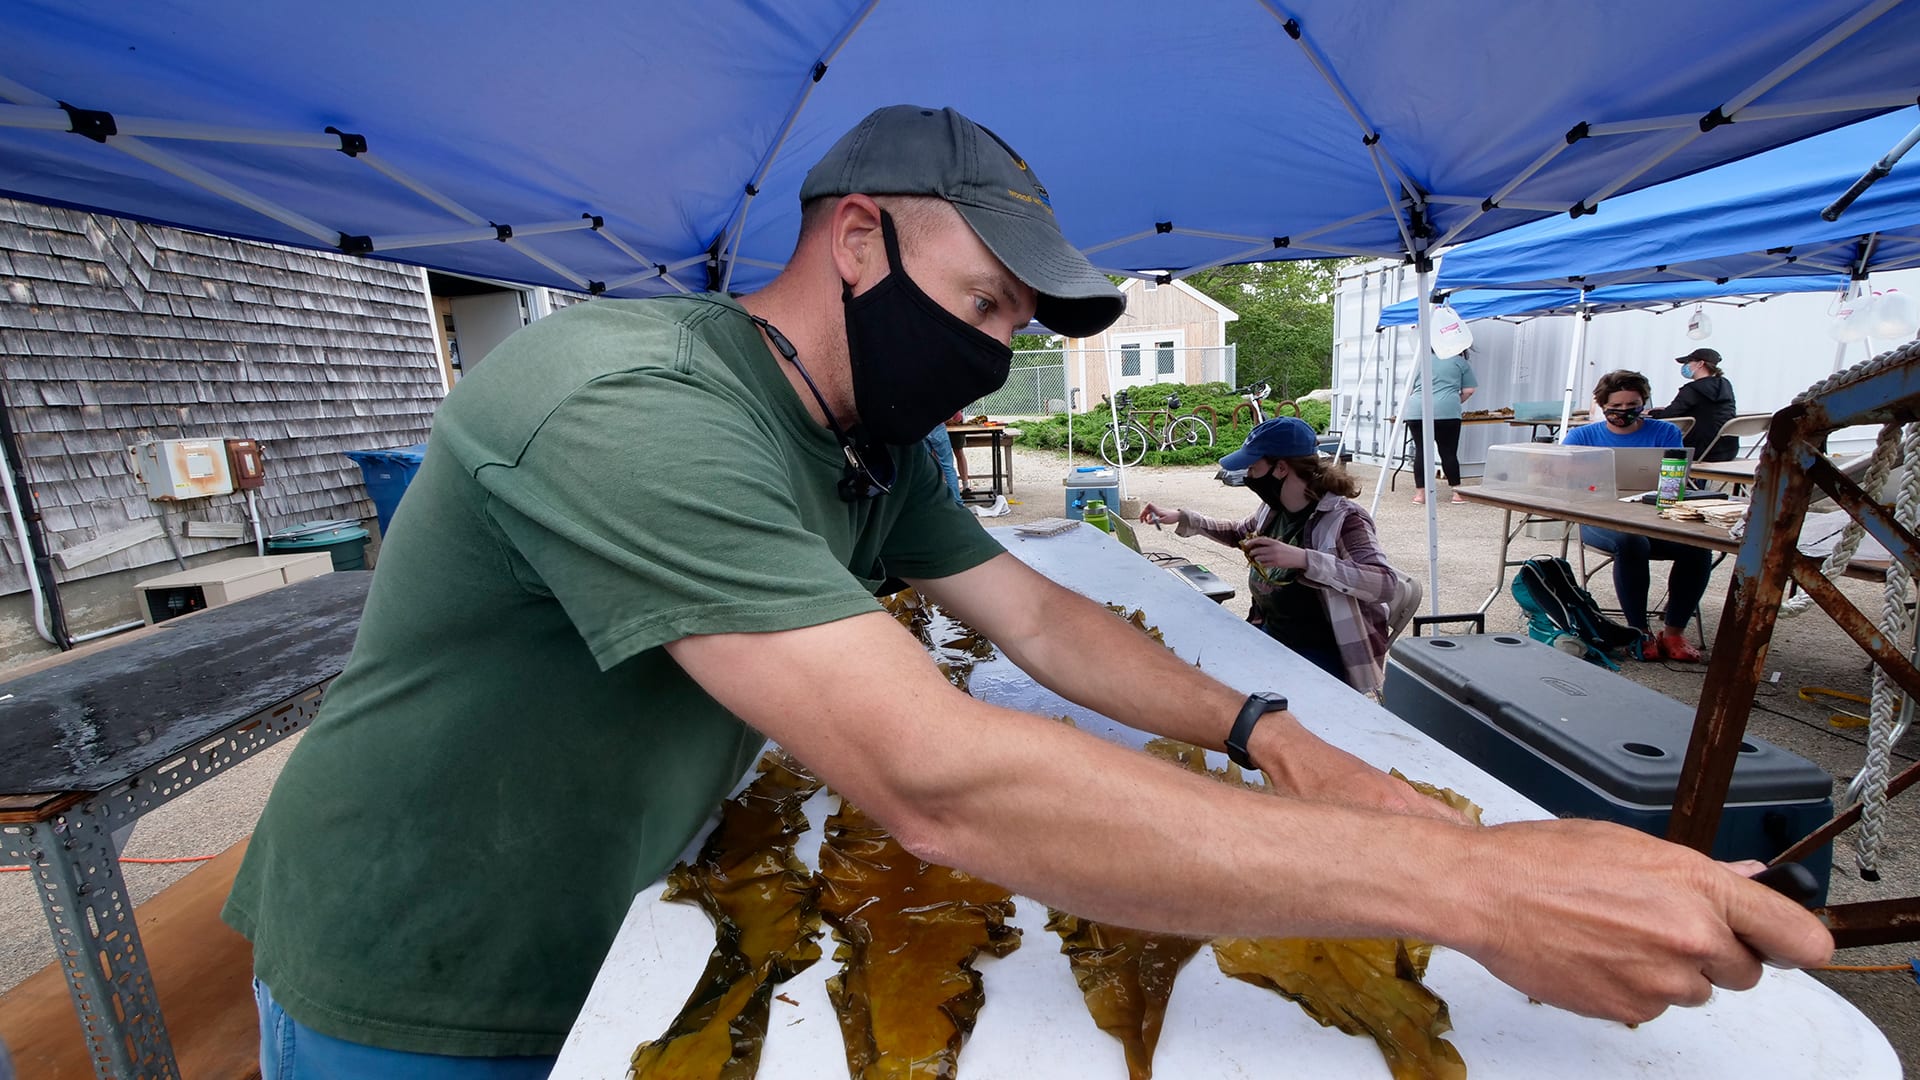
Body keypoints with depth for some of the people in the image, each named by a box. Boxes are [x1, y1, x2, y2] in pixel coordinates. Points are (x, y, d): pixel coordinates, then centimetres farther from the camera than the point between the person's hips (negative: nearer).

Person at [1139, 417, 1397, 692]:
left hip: (1323, 654, -7)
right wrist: (1181, 518, 16)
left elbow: (1386, 582, -34)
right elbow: (1238, 533, 24)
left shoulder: (1342, 518, -20)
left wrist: (1303, 559, -44)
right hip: (1268, 634, 7)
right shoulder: (1274, 508, 2)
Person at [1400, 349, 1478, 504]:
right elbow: (1468, 390, 11)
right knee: (1448, 452, 3)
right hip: (1446, 411, -2)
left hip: (1417, 410, 2)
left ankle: (1420, 492, 3)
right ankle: (1457, 492, 4)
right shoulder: (1460, 362, 15)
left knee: (1421, 451, 4)